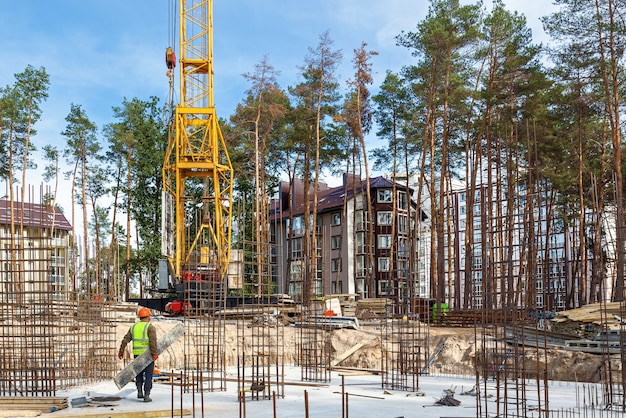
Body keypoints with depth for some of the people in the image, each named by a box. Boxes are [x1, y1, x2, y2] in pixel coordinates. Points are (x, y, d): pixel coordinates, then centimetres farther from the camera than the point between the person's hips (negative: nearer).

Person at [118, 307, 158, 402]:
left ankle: (139, 391, 11)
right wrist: (154, 353, -24)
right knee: (148, 375, 2)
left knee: (139, 373, 21)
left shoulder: (133, 327, 10)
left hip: (137, 354, 4)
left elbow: (125, 340, 7)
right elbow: (153, 341, -21)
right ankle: (146, 395, -2)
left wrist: (121, 351, 13)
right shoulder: (150, 327, -7)